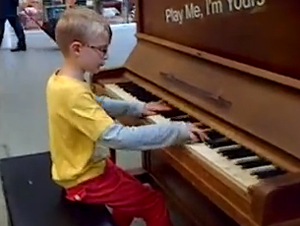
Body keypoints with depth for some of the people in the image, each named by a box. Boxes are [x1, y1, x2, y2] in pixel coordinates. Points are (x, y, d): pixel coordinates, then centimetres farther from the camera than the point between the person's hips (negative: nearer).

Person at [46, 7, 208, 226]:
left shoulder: (60, 80, -1)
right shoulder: (73, 92, -33)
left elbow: (96, 105, 17)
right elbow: (119, 137, -38)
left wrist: (138, 107, 10)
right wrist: (178, 130, -34)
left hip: (80, 167, 10)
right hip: (85, 179, -9)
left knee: (133, 190, 27)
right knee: (154, 202, -3)